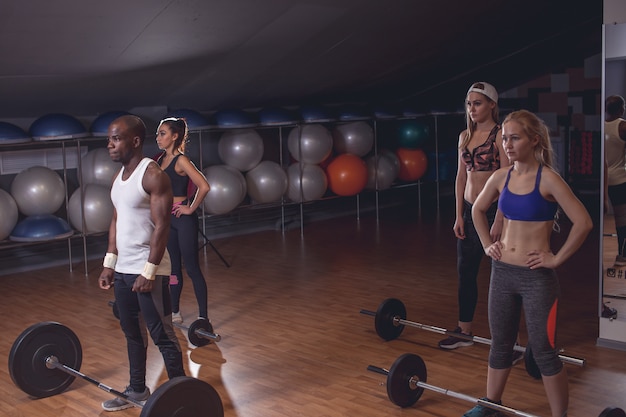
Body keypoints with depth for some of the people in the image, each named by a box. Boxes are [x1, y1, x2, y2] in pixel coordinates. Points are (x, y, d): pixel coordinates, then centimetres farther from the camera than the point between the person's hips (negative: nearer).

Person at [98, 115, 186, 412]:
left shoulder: (153, 175, -16)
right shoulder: (118, 178, 11)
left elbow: (162, 227, -19)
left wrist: (149, 271, -20)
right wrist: (110, 264, 13)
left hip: (148, 270, -8)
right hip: (123, 269, 8)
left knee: (162, 335, -1)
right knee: (132, 333, 17)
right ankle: (137, 390, 31)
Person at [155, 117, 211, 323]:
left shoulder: (181, 161, -16)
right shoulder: (161, 159, 8)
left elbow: (204, 186, -26)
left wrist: (191, 208, -16)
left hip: (183, 219, -8)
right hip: (166, 217, 8)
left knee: (192, 268, -3)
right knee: (174, 266, 16)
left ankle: (203, 317, 3)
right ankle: (175, 312, 27)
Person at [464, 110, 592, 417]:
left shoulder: (548, 178, -14)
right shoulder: (501, 177, 2)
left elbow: (583, 222, -18)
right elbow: (477, 210, 20)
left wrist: (557, 259, -13)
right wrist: (487, 245, 11)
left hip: (537, 277, -5)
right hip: (502, 272, 5)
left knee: (543, 351, 2)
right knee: (500, 343, 18)